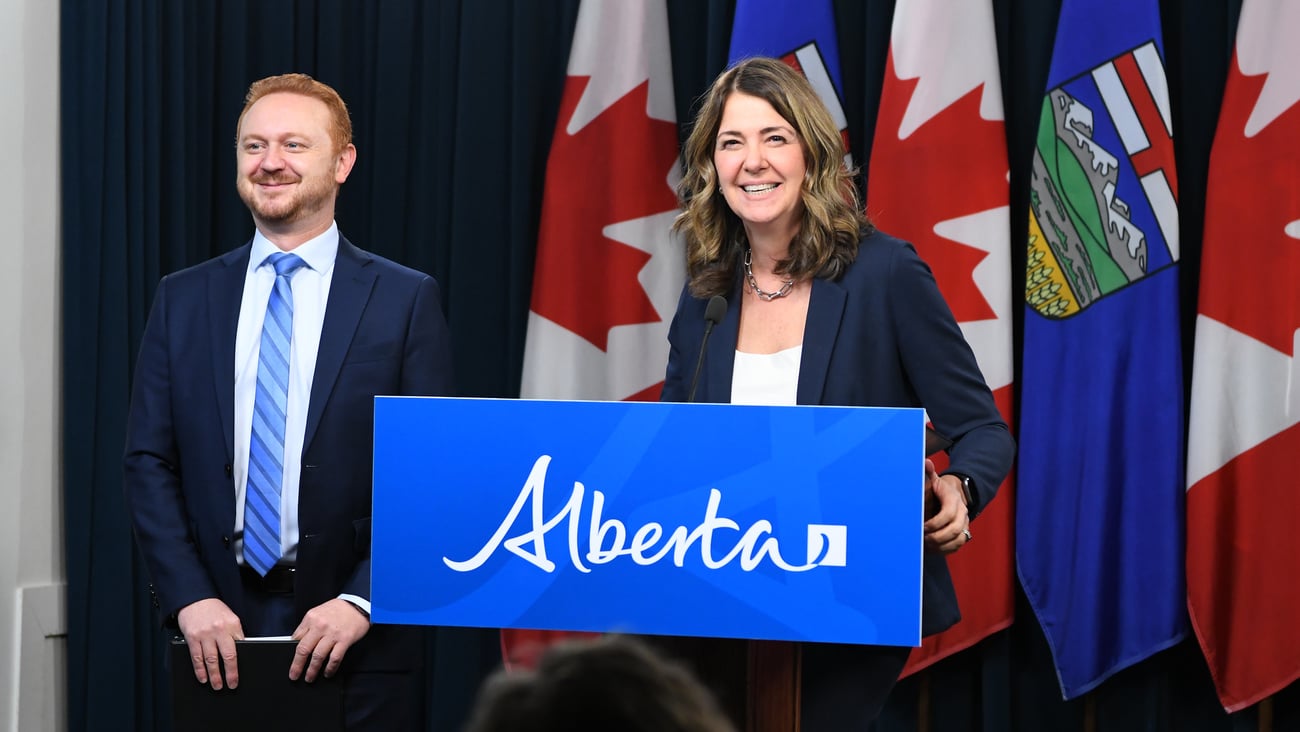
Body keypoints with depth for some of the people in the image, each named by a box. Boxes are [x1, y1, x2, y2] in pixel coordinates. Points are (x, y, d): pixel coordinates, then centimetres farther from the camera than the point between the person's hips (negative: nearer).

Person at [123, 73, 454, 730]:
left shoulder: (405, 299, 1)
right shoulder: (183, 300, 9)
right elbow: (150, 465, 5)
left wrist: (362, 601, -13)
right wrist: (190, 599, -7)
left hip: (361, 641, -2)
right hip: (218, 634, 2)